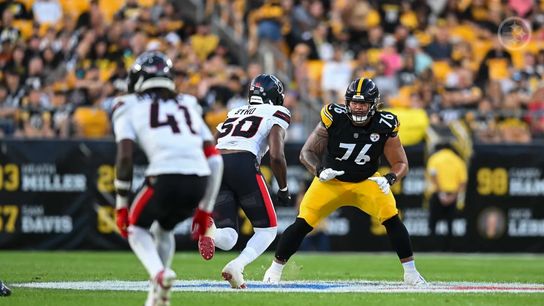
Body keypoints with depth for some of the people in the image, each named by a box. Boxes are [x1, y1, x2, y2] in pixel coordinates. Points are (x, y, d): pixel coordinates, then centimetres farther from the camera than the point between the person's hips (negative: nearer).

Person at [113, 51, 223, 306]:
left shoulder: (130, 107, 17)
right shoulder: (188, 106, 29)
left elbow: (125, 156, 3)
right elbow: (215, 160, 21)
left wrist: (121, 204, 9)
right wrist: (204, 209, 25)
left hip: (165, 177, -4)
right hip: (199, 181, 4)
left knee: (136, 227, 22)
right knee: (164, 228, 31)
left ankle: (159, 273, -7)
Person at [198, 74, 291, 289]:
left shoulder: (234, 113, 30)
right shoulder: (276, 113, 13)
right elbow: (276, 156, 0)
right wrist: (283, 188, 14)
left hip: (214, 166, 5)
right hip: (244, 164, -5)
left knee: (227, 239, 5)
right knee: (267, 229, 12)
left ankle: (209, 231, -30)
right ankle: (236, 267, -11)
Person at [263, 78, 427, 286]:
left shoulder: (384, 127, -19)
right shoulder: (334, 119, -23)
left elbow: (401, 164, -10)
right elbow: (307, 153, -14)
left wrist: (389, 179, -32)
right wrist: (319, 170, -35)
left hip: (367, 181, 1)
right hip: (331, 180, -1)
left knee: (392, 219, -19)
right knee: (303, 223, -12)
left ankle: (410, 273, -6)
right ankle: (275, 269, 7)